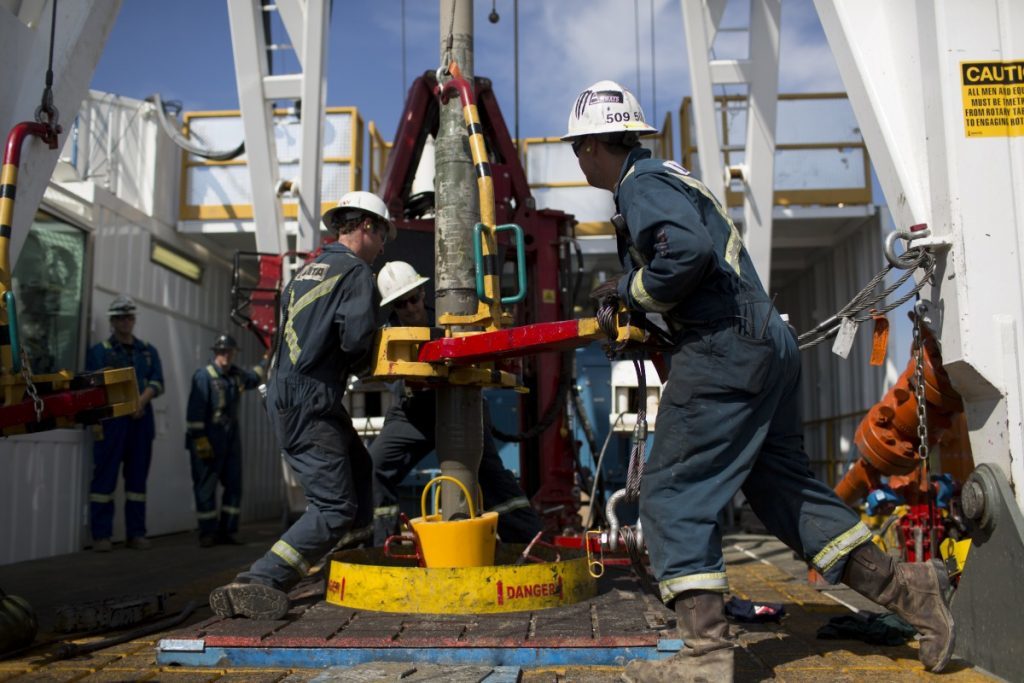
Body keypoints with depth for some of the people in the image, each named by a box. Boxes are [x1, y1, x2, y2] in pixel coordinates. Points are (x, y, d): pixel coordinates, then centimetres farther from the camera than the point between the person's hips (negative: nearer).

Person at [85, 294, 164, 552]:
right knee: (104, 477, -4)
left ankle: (136, 533, 12)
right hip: (111, 421, -3)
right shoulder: (99, 351, 6)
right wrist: (96, 421, -14)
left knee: (138, 477, 6)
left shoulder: (148, 351, 16)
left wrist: (142, 401, -13)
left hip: (141, 420, 4)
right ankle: (101, 535, 0)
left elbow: (157, 382, 6)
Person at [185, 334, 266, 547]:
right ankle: (207, 533, 7)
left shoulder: (237, 374, 9)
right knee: (206, 487, -1)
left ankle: (227, 530, 15)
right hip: (208, 440, -7)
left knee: (234, 485, 7)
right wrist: (199, 439, -21)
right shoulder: (204, 375, -11)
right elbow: (195, 410, -17)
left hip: (231, 439, 7)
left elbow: (256, 376, 32)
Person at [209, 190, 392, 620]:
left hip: (285, 395, 10)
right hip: (308, 403, -10)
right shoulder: (356, 271, -7)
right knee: (335, 508, -9)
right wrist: (355, 367, 2)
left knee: (358, 472, 23)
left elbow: (301, 333, 17)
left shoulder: (308, 270, 19)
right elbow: (357, 339, -19)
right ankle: (255, 584, -16)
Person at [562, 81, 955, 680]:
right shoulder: (667, 177, 24)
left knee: (673, 493, -6)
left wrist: (634, 292, -10)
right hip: (769, 343, 10)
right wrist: (628, 296, 18)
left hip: (726, 348, -10)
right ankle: (904, 586, 20)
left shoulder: (642, 184, -8)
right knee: (782, 485, 17)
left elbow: (688, 251, -26)